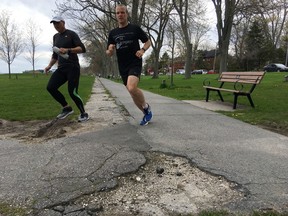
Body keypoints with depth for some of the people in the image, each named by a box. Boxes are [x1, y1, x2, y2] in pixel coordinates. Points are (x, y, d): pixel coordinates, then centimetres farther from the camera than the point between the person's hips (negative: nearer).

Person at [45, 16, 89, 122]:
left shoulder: (71, 34, 0)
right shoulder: (55, 37, 21)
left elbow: (82, 49, -12)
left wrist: (68, 50, -24)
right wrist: (49, 65, 16)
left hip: (73, 67, -7)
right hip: (61, 68, 7)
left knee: (72, 92, -14)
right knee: (50, 87, -7)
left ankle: (83, 114, 4)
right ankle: (66, 108, 8)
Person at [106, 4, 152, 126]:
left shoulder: (135, 28, 0)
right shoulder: (113, 33, 10)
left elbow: (148, 42, 9)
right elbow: (109, 54, 12)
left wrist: (142, 50, -11)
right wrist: (110, 50, -12)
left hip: (135, 64, -5)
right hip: (122, 67, 5)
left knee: (132, 88, -29)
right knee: (133, 93, 9)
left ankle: (146, 107, -1)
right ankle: (146, 113, 29)